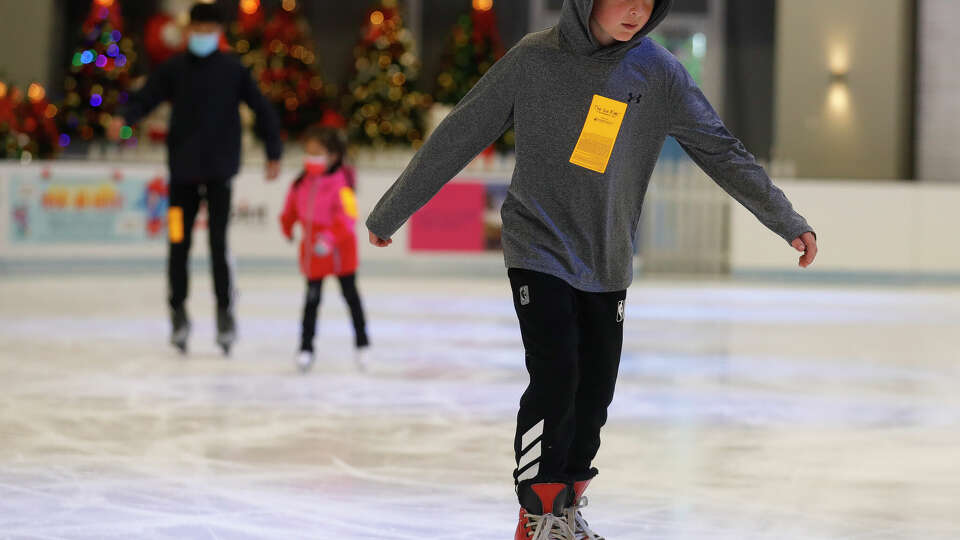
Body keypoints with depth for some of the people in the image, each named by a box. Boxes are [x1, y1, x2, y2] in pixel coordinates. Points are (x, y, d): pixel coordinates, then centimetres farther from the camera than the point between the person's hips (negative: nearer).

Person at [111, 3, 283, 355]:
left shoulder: (233, 70, 1)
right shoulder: (173, 69, 4)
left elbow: (262, 109, 6)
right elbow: (145, 98, -4)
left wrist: (274, 154, 6)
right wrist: (124, 119, -25)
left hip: (220, 170, -2)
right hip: (182, 170, 2)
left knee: (218, 241, -9)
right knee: (179, 243, 3)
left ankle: (225, 310, 0)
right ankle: (178, 312, 15)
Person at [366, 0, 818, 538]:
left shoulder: (659, 72, -5)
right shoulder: (535, 59, -11)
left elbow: (720, 150, -2)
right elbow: (458, 138, -4)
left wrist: (789, 221, -5)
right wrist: (390, 213, 1)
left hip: (608, 263, 4)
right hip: (539, 247, -3)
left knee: (596, 387, 5)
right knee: (556, 377, -16)